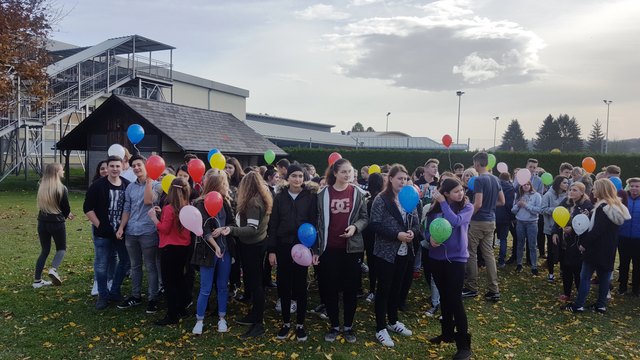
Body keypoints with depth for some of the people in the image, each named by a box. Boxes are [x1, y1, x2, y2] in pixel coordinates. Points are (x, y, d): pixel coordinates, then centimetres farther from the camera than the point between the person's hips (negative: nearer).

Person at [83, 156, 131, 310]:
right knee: (101, 266, 4)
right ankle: (103, 296, 22)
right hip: (103, 233, -3)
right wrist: (99, 225, -11)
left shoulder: (128, 185, -1)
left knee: (125, 261, 12)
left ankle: (114, 291, 31)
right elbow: (88, 208, -6)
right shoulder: (98, 185, -8)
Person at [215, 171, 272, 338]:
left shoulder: (253, 202, -21)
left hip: (252, 246, -10)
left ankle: (258, 324, 0)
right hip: (258, 244, 10)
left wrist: (231, 230, -41)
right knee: (255, 281, 18)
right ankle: (255, 314, 30)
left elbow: (252, 228, -30)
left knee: (254, 282, -5)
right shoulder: (262, 199, 9)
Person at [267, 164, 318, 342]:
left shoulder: (310, 196, -3)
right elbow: (273, 225, 3)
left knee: (300, 286, 6)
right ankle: (286, 323, 23)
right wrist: (271, 250, -2)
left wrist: (315, 249, -10)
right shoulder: (280, 197, 2)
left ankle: (300, 324, 19)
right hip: (283, 246, 2)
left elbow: (315, 223, -4)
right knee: (283, 285, 8)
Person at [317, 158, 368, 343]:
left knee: (350, 288, 8)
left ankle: (348, 326, 23)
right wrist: (316, 248, 2)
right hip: (329, 248, 0)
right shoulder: (323, 194, -1)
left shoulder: (357, 193, 1)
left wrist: (355, 227, -15)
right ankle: (334, 326, 22)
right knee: (330, 287, 6)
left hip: (351, 247, 0)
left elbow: (364, 218, 6)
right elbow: (319, 221, 3)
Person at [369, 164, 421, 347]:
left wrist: (413, 232, -12)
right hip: (385, 252, -6)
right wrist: (397, 235, -23)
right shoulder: (381, 199, -11)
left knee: (396, 287, 18)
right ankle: (381, 328, 14)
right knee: (384, 289, 4)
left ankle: (393, 321, 34)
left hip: (404, 251, 6)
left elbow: (416, 222, 10)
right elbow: (375, 224, -17)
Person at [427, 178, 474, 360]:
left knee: (455, 299, -7)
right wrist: (431, 237, -15)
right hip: (437, 257, 4)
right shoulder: (436, 207, 2)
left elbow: (455, 222, -25)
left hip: (456, 258, -4)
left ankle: (464, 345, 3)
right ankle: (447, 333, 33)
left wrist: (443, 203, -19)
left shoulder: (467, 207, -6)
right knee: (444, 297, 16)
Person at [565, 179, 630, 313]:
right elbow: (610, 230, 16)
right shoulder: (617, 207, 10)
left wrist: (584, 243, -14)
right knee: (604, 277, 12)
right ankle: (601, 305, 17)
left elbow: (596, 230, -22)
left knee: (585, 276, -2)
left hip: (597, 248, -8)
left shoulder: (602, 208, -18)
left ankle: (579, 305, 1)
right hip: (609, 249, 9)